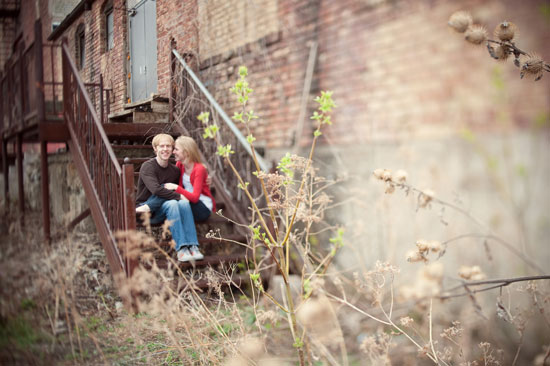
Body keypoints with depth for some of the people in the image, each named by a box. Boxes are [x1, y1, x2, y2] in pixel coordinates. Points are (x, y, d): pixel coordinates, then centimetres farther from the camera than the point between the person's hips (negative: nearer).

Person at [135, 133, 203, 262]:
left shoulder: (175, 170, 9)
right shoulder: (148, 166, -10)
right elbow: (156, 190, -25)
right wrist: (179, 196, -22)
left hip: (162, 209, 5)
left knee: (184, 203, -26)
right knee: (172, 203, -32)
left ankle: (193, 247, -35)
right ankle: (181, 249, -38)